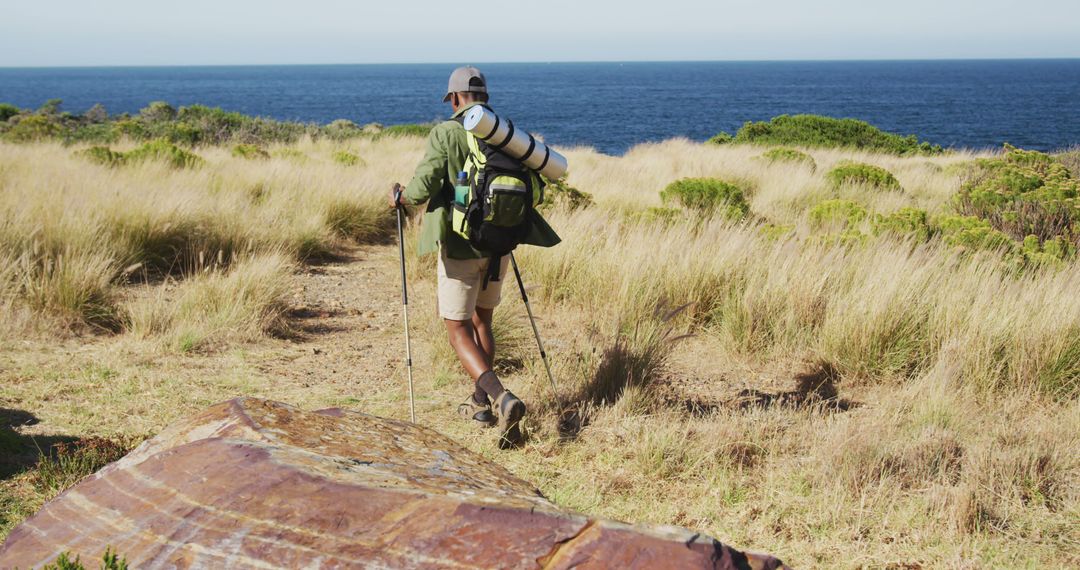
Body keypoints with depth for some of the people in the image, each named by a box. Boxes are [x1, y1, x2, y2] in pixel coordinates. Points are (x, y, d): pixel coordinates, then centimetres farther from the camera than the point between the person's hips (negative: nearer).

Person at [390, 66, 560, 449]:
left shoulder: (446, 133, -11)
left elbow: (422, 187, -16)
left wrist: (400, 198, 6)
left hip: (460, 244, -5)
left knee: (458, 331, 0)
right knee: (481, 321, 22)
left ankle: (502, 399, -19)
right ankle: (480, 403, 26)